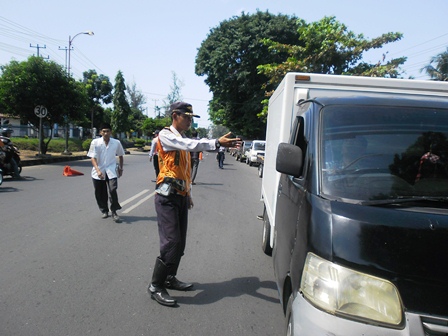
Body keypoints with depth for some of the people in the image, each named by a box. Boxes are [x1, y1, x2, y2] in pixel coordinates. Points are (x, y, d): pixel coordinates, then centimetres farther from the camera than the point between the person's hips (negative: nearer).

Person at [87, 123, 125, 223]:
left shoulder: (116, 143, -3)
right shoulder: (95, 142, -8)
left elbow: (120, 155, 13)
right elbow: (93, 158, -11)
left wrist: (121, 168, 13)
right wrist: (98, 170, -24)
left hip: (111, 171, -1)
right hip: (98, 172, 1)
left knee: (113, 190, -16)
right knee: (100, 193, 8)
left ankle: (114, 212, 0)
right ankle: (104, 211, 30)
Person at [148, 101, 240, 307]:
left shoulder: (183, 139, 18)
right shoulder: (166, 135, -8)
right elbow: (191, 145, -27)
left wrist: (188, 194, 21)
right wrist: (217, 143, -36)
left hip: (181, 197, 9)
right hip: (167, 197, -8)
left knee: (180, 243, 12)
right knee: (170, 243, -10)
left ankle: (170, 278, 27)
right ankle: (155, 286, 3)